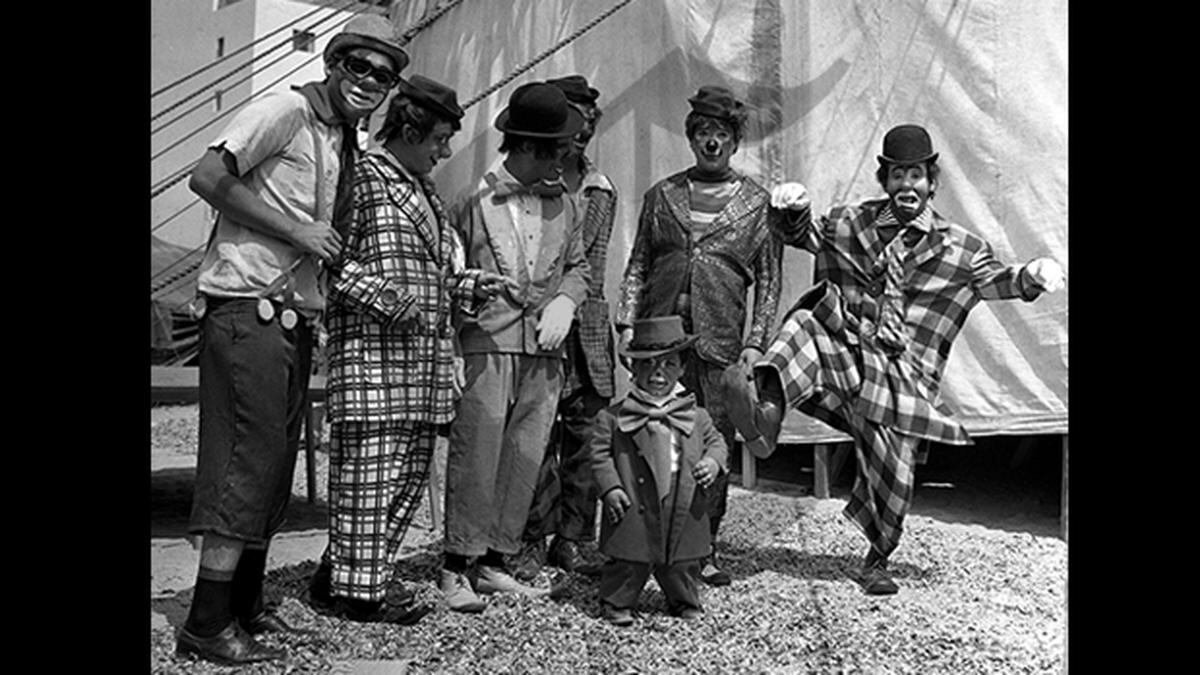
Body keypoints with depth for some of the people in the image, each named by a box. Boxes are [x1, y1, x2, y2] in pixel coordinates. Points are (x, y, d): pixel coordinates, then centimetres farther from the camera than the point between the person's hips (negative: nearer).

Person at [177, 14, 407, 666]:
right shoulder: (286, 110, -6)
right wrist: (295, 230, -14)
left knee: (275, 469, 12)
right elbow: (206, 177, -15)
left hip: (295, 320, 9)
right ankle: (207, 625, 1)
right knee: (248, 465, -8)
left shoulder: (347, 145, 19)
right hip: (248, 312, -9)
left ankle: (245, 606, 24)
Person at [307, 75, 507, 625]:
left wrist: (471, 285, 14)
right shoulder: (363, 178, -5)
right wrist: (384, 297, -19)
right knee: (371, 469, -4)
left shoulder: (426, 193, 23)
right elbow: (330, 259, -12)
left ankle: (344, 572, 23)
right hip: (372, 350, -9)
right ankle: (353, 590, 8)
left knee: (410, 472, 11)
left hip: (425, 357, 9)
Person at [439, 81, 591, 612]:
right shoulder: (474, 203, 0)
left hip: (545, 351, 5)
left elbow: (578, 266, 21)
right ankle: (456, 567, 5)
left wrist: (564, 301, 4)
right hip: (487, 345, -5)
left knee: (525, 459, 6)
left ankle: (493, 563, 18)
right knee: (475, 456, -6)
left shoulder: (562, 206, 14)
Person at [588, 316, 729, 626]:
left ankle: (686, 602, 36)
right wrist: (610, 487, -10)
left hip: (683, 507, 3)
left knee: (682, 565, 14)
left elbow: (715, 441, 14)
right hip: (635, 508, -3)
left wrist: (713, 462, -7)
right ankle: (617, 603, 26)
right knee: (629, 563, 5)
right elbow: (599, 452, -1)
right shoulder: (615, 416, -3)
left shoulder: (696, 416, 6)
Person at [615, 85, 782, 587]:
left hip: (720, 343, -1)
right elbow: (637, 265, 14)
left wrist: (755, 343, -1)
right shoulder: (662, 195, 13)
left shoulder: (758, 203, 10)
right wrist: (627, 324, 3)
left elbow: (769, 281, 8)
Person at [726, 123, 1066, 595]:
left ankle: (877, 560, 25)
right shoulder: (850, 224, 11)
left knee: (892, 476, -1)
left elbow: (997, 280, 6)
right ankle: (768, 408, -52)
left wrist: (1032, 277, -17)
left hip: (903, 375, 0)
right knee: (802, 325, -30)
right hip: (844, 351, 1)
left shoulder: (960, 248, 9)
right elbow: (798, 233, 17)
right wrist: (790, 209, -7)